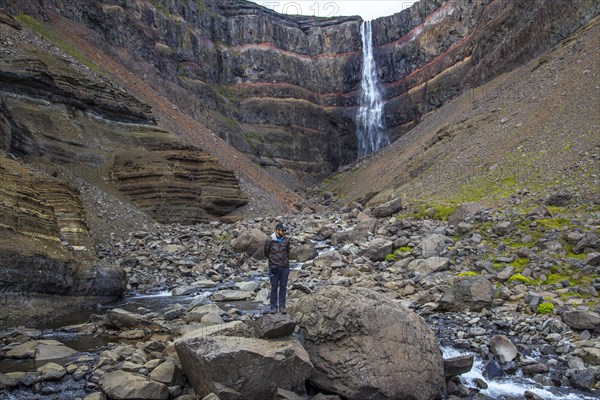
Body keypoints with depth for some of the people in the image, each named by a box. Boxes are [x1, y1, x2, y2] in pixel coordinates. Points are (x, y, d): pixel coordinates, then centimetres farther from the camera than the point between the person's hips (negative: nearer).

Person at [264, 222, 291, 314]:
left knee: (283, 287, 7)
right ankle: (273, 306, 13)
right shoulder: (270, 240, -9)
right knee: (274, 287, 4)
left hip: (285, 267, 2)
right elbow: (266, 252, 6)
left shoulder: (287, 240, 0)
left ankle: (282, 306, 15)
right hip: (274, 267, -2)